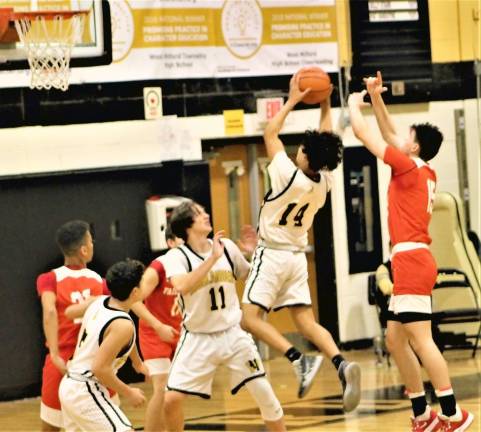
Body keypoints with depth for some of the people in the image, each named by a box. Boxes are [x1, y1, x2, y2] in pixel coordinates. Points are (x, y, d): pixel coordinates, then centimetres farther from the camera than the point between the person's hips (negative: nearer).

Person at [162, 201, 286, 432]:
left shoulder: (227, 246, 0)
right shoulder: (176, 256, -12)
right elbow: (182, 286, -32)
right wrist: (212, 258, -30)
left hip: (232, 333, 3)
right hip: (197, 339, -3)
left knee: (263, 392, 1)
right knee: (171, 399, -12)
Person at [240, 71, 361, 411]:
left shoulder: (290, 176, -20)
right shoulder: (325, 182, -3)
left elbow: (270, 134, -10)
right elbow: (327, 143, 15)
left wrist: (292, 101, -3)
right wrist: (325, 105, 16)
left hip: (272, 254, -7)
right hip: (297, 256, 7)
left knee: (251, 317, -7)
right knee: (306, 321, 5)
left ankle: (300, 360, -22)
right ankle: (341, 363, -19)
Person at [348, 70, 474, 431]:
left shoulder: (408, 167, -7)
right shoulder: (426, 173, 16)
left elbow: (362, 133, -2)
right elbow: (390, 136, 29)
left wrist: (355, 104, 15)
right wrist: (376, 98, 26)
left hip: (411, 259, -10)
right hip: (411, 261, 10)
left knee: (420, 339, -13)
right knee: (395, 339, 12)